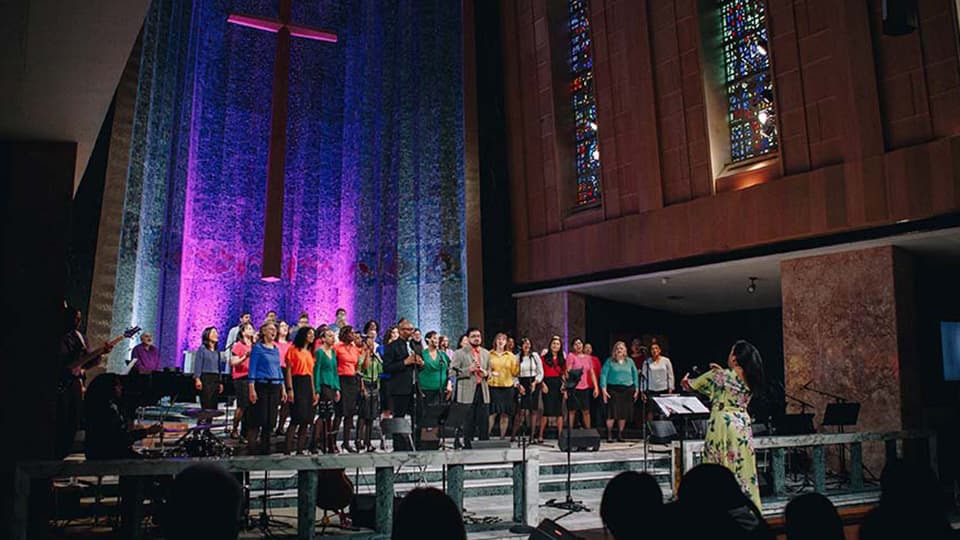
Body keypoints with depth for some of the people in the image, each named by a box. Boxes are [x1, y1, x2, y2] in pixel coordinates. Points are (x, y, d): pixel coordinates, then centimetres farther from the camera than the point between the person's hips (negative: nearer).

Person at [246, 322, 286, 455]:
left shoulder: (276, 349, 14)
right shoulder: (258, 347, -3)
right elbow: (252, 369, -8)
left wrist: (283, 389, 14)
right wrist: (251, 389, -16)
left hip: (275, 387, 6)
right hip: (261, 385, -6)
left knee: (271, 419, 8)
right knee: (257, 419, -6)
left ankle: (265, 447, 17)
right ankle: (252, 448, 0)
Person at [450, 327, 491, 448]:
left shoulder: (486, 353, 16)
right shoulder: (460, 353, 1)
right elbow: (452, 372, -6)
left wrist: (486, 373, 0)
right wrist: (469, 370, -16)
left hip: (483, 392, 4)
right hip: (468, 393, -4)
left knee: (484, 422, 5)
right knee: (469, 424, -1)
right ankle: (468, 446, 7)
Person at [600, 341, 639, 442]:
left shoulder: (629, 362, 12)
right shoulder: (610, 361, 3)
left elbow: (635, 375, 15)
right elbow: (603, 375, -3)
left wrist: (636, 389, 8)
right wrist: (604, 390, -11)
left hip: (627, 390, 3)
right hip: (613, 389, -3)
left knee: (624, 414, 5)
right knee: (612, 413, -8)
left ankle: (620, 434, 16)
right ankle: (609, 435, -2)